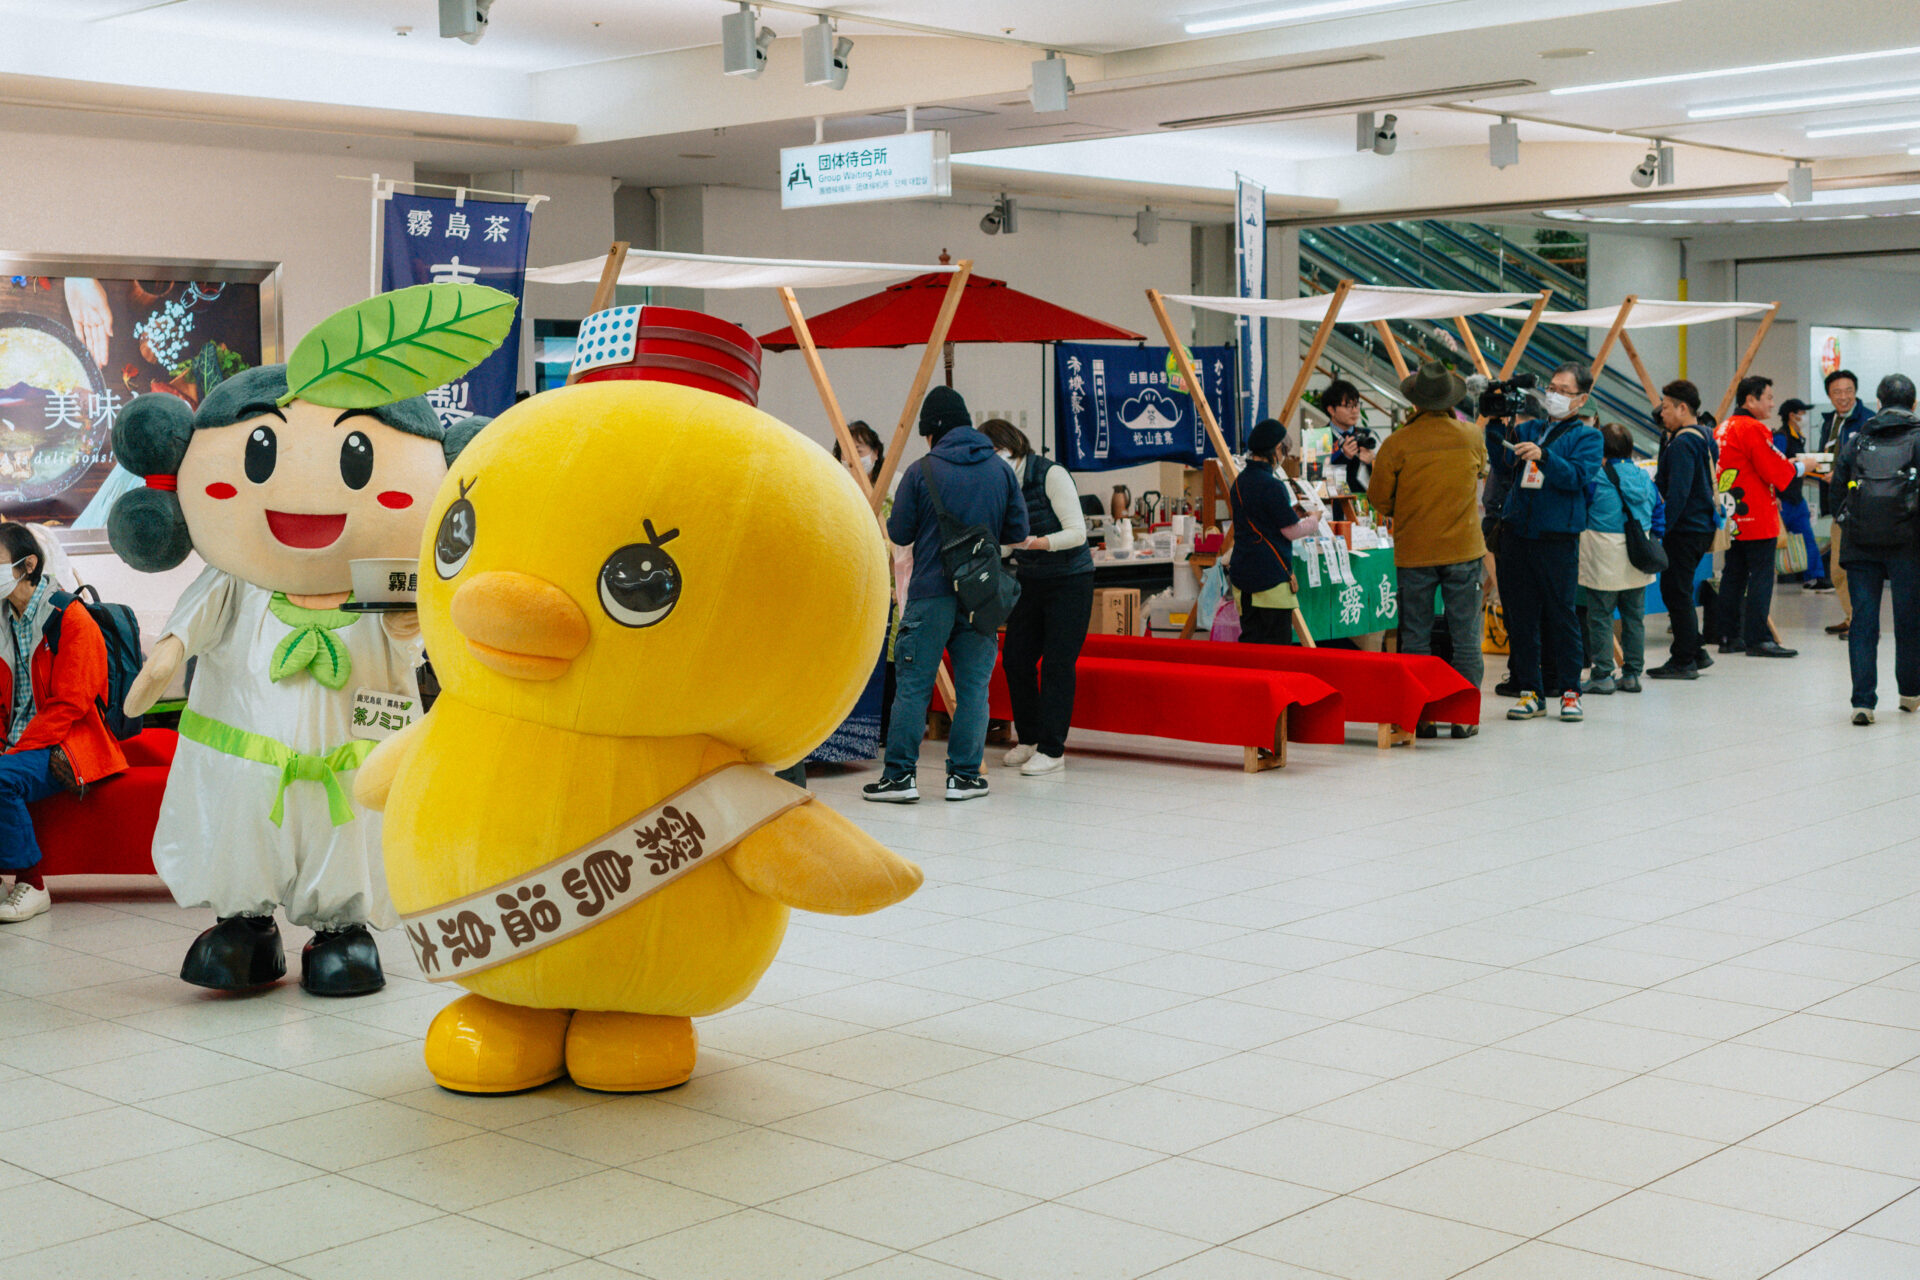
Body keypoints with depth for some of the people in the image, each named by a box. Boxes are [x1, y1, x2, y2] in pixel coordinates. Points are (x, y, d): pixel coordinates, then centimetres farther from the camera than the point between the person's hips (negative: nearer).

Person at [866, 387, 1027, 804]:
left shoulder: (922, 471, -5)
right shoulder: (1000, 470, 5)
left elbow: (899, 533, -1)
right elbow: (1017, 532, 7)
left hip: (931, 592, -3)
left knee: (912, 684, 1)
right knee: (973, 686, 7)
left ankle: (900, 774, -1)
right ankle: (964, 775, 7)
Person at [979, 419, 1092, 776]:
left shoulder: (1052, 475, -17)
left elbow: (1077, 532, -20)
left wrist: (1036, 542, -33)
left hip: (1070, 579, -7)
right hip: (1028, 579, 7)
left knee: (1057, 663, -9)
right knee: (1015, 659, 3)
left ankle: (1052, 750, -3)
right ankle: (1029, 739, 18)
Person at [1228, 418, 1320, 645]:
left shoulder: (1240, 481, 10)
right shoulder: (1271, 485, -16)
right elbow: (1292, 531, -9)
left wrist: (1291, 511, 21)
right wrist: (1314, 520, 10)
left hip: (1241, 573, 8)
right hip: (1271, 575, -8)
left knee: (1250, 639, 10)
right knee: (1277, 642, -2)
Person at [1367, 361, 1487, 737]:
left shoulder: (1397, 444, -11)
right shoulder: (1471, 438, -4)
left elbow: (1379, 499, -3)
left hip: (1414, 552, -1)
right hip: (1464, 550, 1)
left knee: (1415, 639, 8)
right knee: (1465, 638, 7)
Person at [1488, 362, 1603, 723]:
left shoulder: (1586, 437, 4)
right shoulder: (1527, 429, 16)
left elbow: (1577, 476, -12)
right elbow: (1503, 469, 5)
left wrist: (1543, 456, -26)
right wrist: (1499, 433, -8)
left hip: (1558, 536, -4)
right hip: (1517, 531, 4)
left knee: (1561, 612, -1)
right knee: (1521, 614, 4)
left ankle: (1569, 691, 9)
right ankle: (1531, 691, 11)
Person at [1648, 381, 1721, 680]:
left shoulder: (1683, 444, -17)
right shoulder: (1704, 438, 15)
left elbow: (1677, 493, -23)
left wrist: (1661, 527, -20)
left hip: (1685, 529, -10)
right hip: (1702, 525, 10)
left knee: (1675, 591, -4)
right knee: (1679, 590, 17)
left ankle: (1683, 661, -1)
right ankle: (1695, 653, 21)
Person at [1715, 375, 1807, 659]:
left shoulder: (1722, 429, 13)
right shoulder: (1754, 429, -14)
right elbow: (1775, 472, -17)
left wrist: (1786, 465, 18)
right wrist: (1799, 467, 1)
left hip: (1731, 518, 9)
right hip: (1757, 518, -9)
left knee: (1733, 576, 11)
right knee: (1761, 577, -6)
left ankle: (1729, 637, 15)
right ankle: (1757, 639, -7)